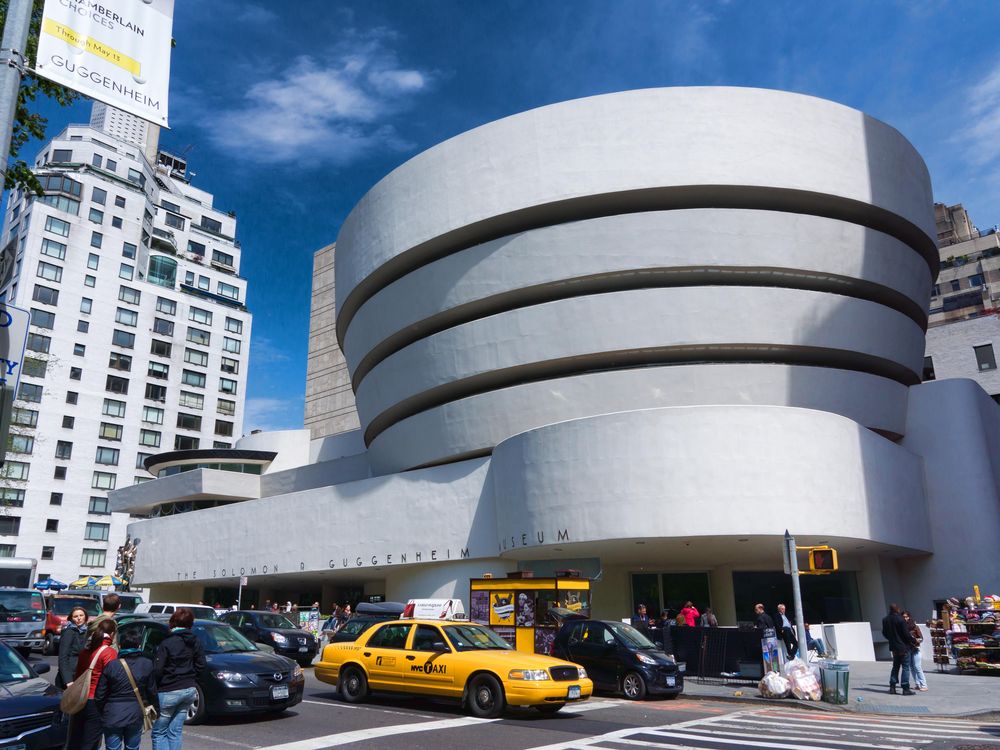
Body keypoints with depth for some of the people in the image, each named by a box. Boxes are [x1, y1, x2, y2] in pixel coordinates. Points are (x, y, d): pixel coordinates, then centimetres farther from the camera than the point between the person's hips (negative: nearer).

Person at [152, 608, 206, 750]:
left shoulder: (166, 643, -15)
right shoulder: (195, 641, 2)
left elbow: (157, 670, -16)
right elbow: (201, 665, 5)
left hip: (169, 692, -5)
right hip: (189, 690, 5)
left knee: (159, 733, 7)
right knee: (175, 732, 15)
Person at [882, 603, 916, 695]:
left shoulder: (885, 620, 3)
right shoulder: (900, 619, -18)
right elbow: (906, 633, -16)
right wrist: (912, 641, 0)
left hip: (893, 647, 6)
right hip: (903, 646, -6)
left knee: (895, 666, 16)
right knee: (906, 667, 0)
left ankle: (892, 687, 14)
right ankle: (906, 688, -1)